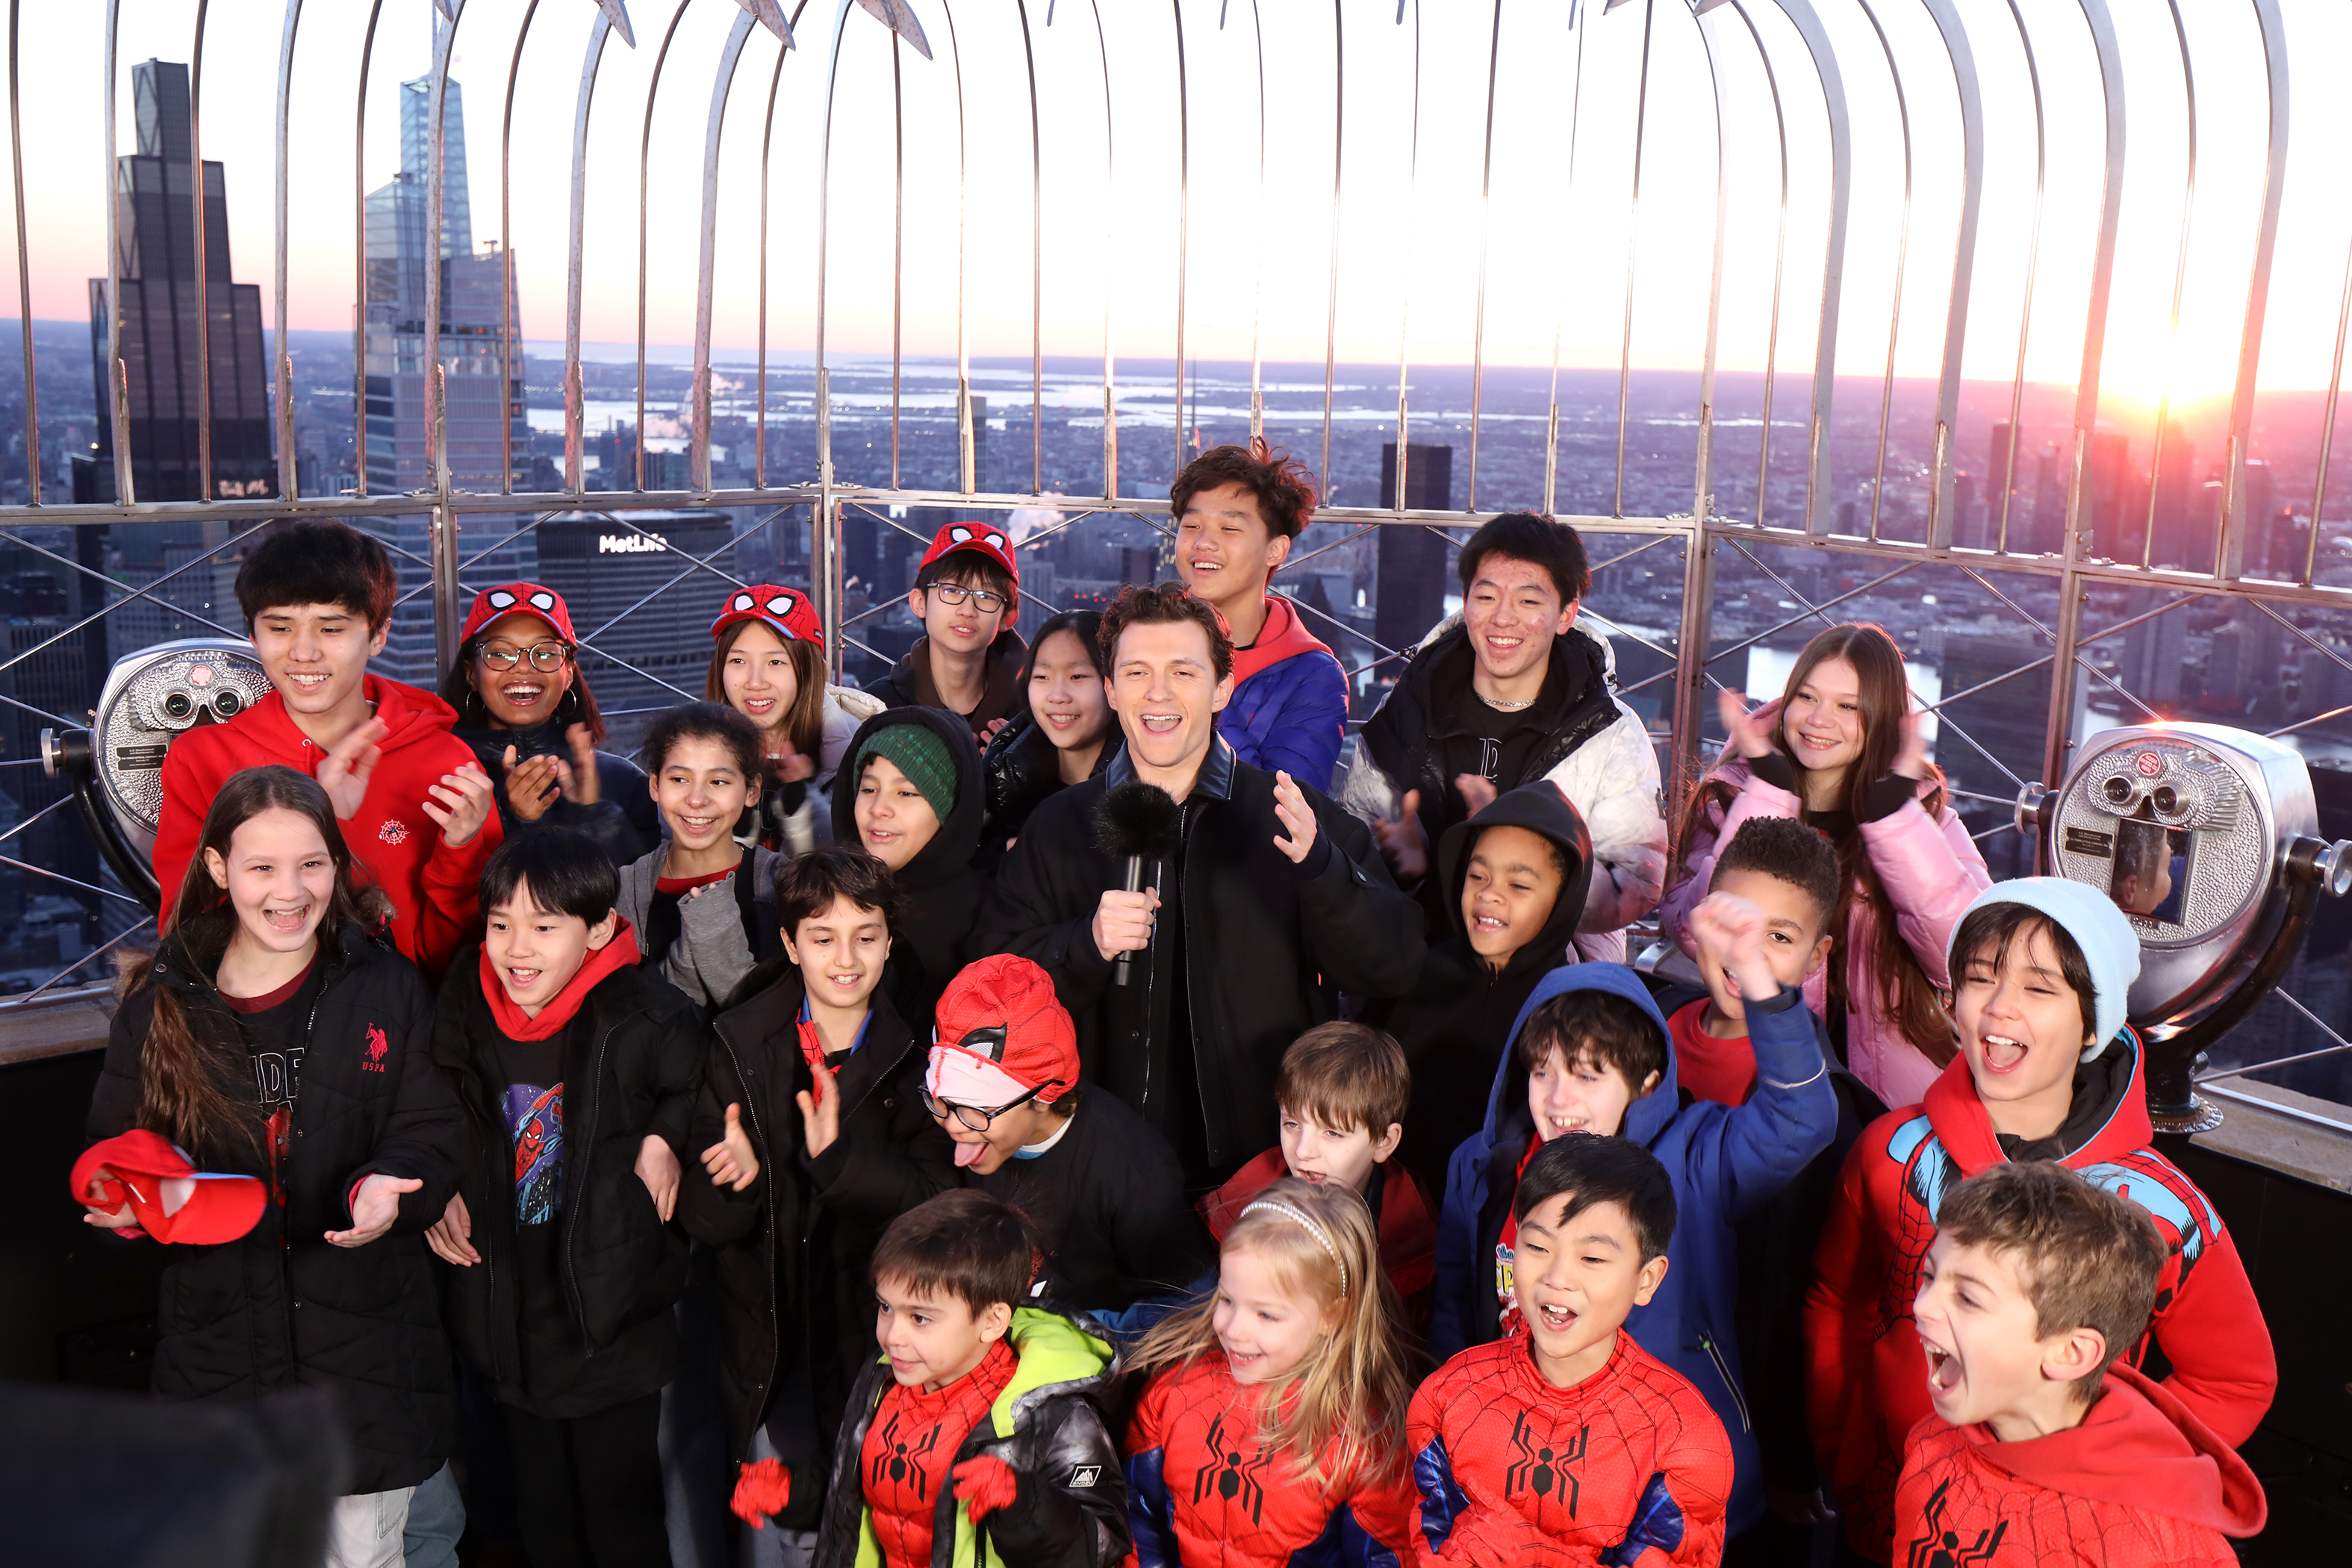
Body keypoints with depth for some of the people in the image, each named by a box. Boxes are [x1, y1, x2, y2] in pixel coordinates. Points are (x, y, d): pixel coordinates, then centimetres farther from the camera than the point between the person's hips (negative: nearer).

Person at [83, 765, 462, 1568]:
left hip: (363, 1344, -1)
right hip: (219, 1342, 1)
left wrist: (386, 1189, -22)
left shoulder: (389, 988, -3)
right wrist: (127, 1199, -12)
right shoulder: (160, 1004, 1)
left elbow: (434, 1136, -3)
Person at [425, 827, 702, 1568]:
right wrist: (443, 1189, 1)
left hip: (612, 1320, -4)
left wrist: (665, 1140, -15)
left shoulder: (649, 1019, -19)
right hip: (510, 1314, 4)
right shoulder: (467, 1007, -5)